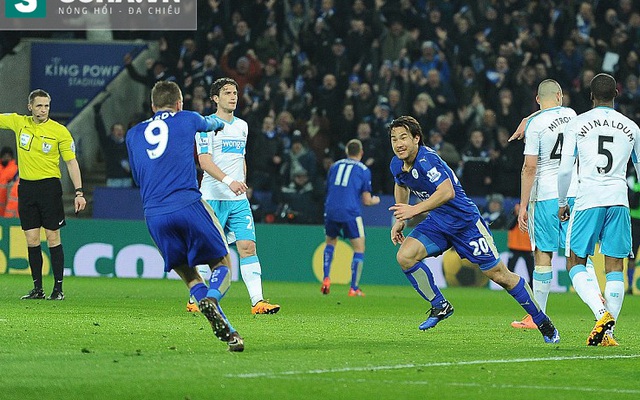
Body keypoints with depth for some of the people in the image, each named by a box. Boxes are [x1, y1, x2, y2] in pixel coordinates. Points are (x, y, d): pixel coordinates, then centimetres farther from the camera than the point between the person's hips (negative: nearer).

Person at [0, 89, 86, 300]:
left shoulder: (60, 131, -5)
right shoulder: (18, 123, 4)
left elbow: (72, 162, -3)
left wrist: (79, 192, -11)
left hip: (49, 186, -4)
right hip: (26, 186, 4)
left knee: (53, 237, -3)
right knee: (32, 240, 4)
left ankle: (58, 288, 2)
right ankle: (37, 288, 10)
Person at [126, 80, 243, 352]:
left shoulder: (133, 134, 18)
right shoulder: (186, 120, 13)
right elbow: (210, 124, 37)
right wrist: (218, 123, 60)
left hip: (154, 215, 3)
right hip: (189, 205, -3)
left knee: (189, 275, 13)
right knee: (222, 264, 9)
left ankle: (225, 328, -6)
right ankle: (211, 299, -25)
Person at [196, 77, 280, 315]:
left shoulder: (242, 126, 16)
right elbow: (204, 161, -16)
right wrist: (229, 181, -29)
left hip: (239, 199, 5)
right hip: (213, 197, -5)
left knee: (248, 246, -6)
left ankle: (257, 301, -12)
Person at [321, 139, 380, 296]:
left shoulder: (334, 166, 15)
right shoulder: (363, 170, 4)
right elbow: (366, 200, 2)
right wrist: (375, 200, 23)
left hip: (331, 211, 4)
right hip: (350, 213, -4)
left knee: (330, 243, 25)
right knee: (359, 249, 8)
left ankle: (325, 278, 9)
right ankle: (354, 288, 3)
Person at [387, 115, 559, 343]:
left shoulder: (427, 160, -28)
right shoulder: (397, 165, -3)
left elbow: (447, 192, -41)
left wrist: (414, 210, -44)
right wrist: (400, 220, 18)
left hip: (464, 221, -7)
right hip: (436, 224, 7)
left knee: (499, 275, -2)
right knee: (405, 256, -15)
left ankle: (543, 322, 12)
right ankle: (440, 306, 1)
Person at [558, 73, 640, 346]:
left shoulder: (577, 124, 2)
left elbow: (565, 170, -2)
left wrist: (562, 203, 12)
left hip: (588, 200, -2)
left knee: (576, 264, 6)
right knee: (614, 266, 5)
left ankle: (602, 313, -17)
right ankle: (608, 332, -1)